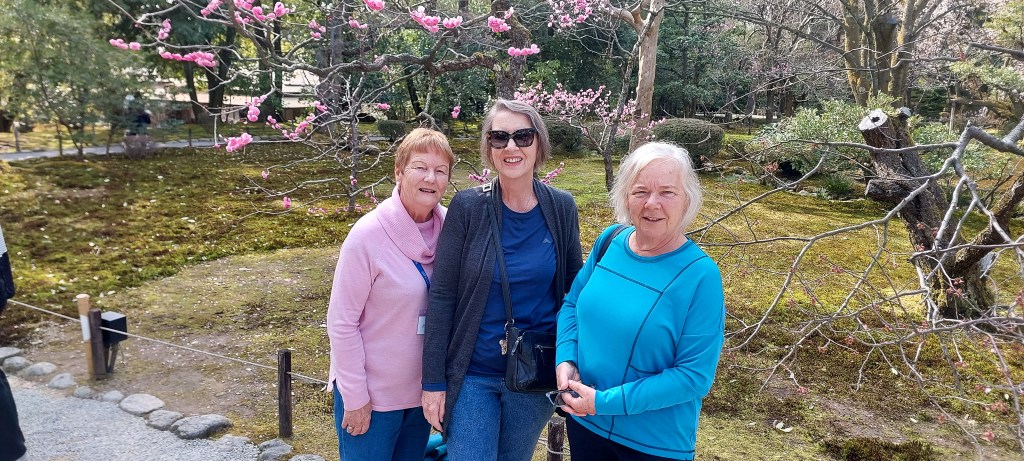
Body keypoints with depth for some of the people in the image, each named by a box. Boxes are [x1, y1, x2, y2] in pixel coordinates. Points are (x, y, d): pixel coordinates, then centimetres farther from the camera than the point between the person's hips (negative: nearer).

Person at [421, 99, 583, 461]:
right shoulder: (468, 207, -10)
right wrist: (433, 379, -9)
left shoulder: (561, 208, -4)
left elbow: (575, 287, 7)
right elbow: (441, 296, -9)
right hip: (472, 373, -2)